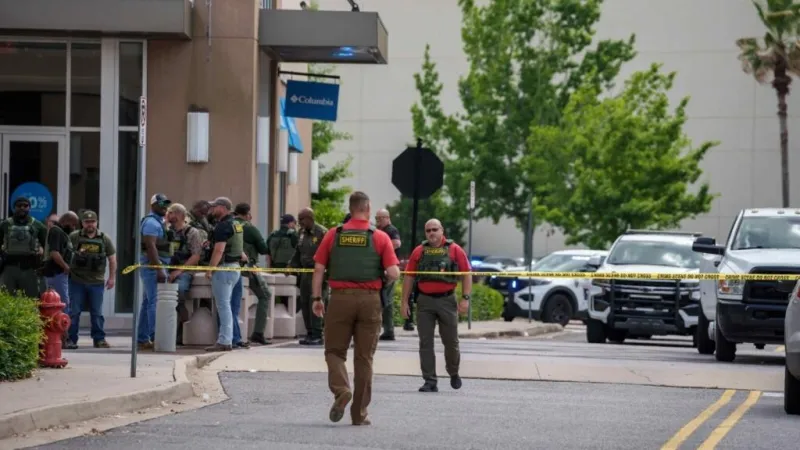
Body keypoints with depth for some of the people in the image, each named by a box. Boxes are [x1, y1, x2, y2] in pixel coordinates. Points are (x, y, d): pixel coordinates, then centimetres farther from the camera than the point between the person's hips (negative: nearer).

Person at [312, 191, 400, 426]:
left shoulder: (333, 235, 4)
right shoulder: (380, 237, 1)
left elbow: (318, 268, 1)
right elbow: (393, 274, -6)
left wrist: (316, 298, 7)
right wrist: (395, 270, 16)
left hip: (340, 298, 0)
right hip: (369, 300, 0)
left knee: (335, 351, 10)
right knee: (364, 357, 7)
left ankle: (341, 389, -19)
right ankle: (359, 413, 10)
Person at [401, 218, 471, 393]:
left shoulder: (455, 250, 1)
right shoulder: (419, 252, 6)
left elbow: (466, 274, 0)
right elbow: (409, 277, 8)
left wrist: (465, 298, -9)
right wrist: (405, 301, 3)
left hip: (447, 300, -1)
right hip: (424, 301, 2)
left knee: (451, 341, 8)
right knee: (425, 343, -1)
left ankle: (453, 373, 31)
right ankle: (430, 381, 1)